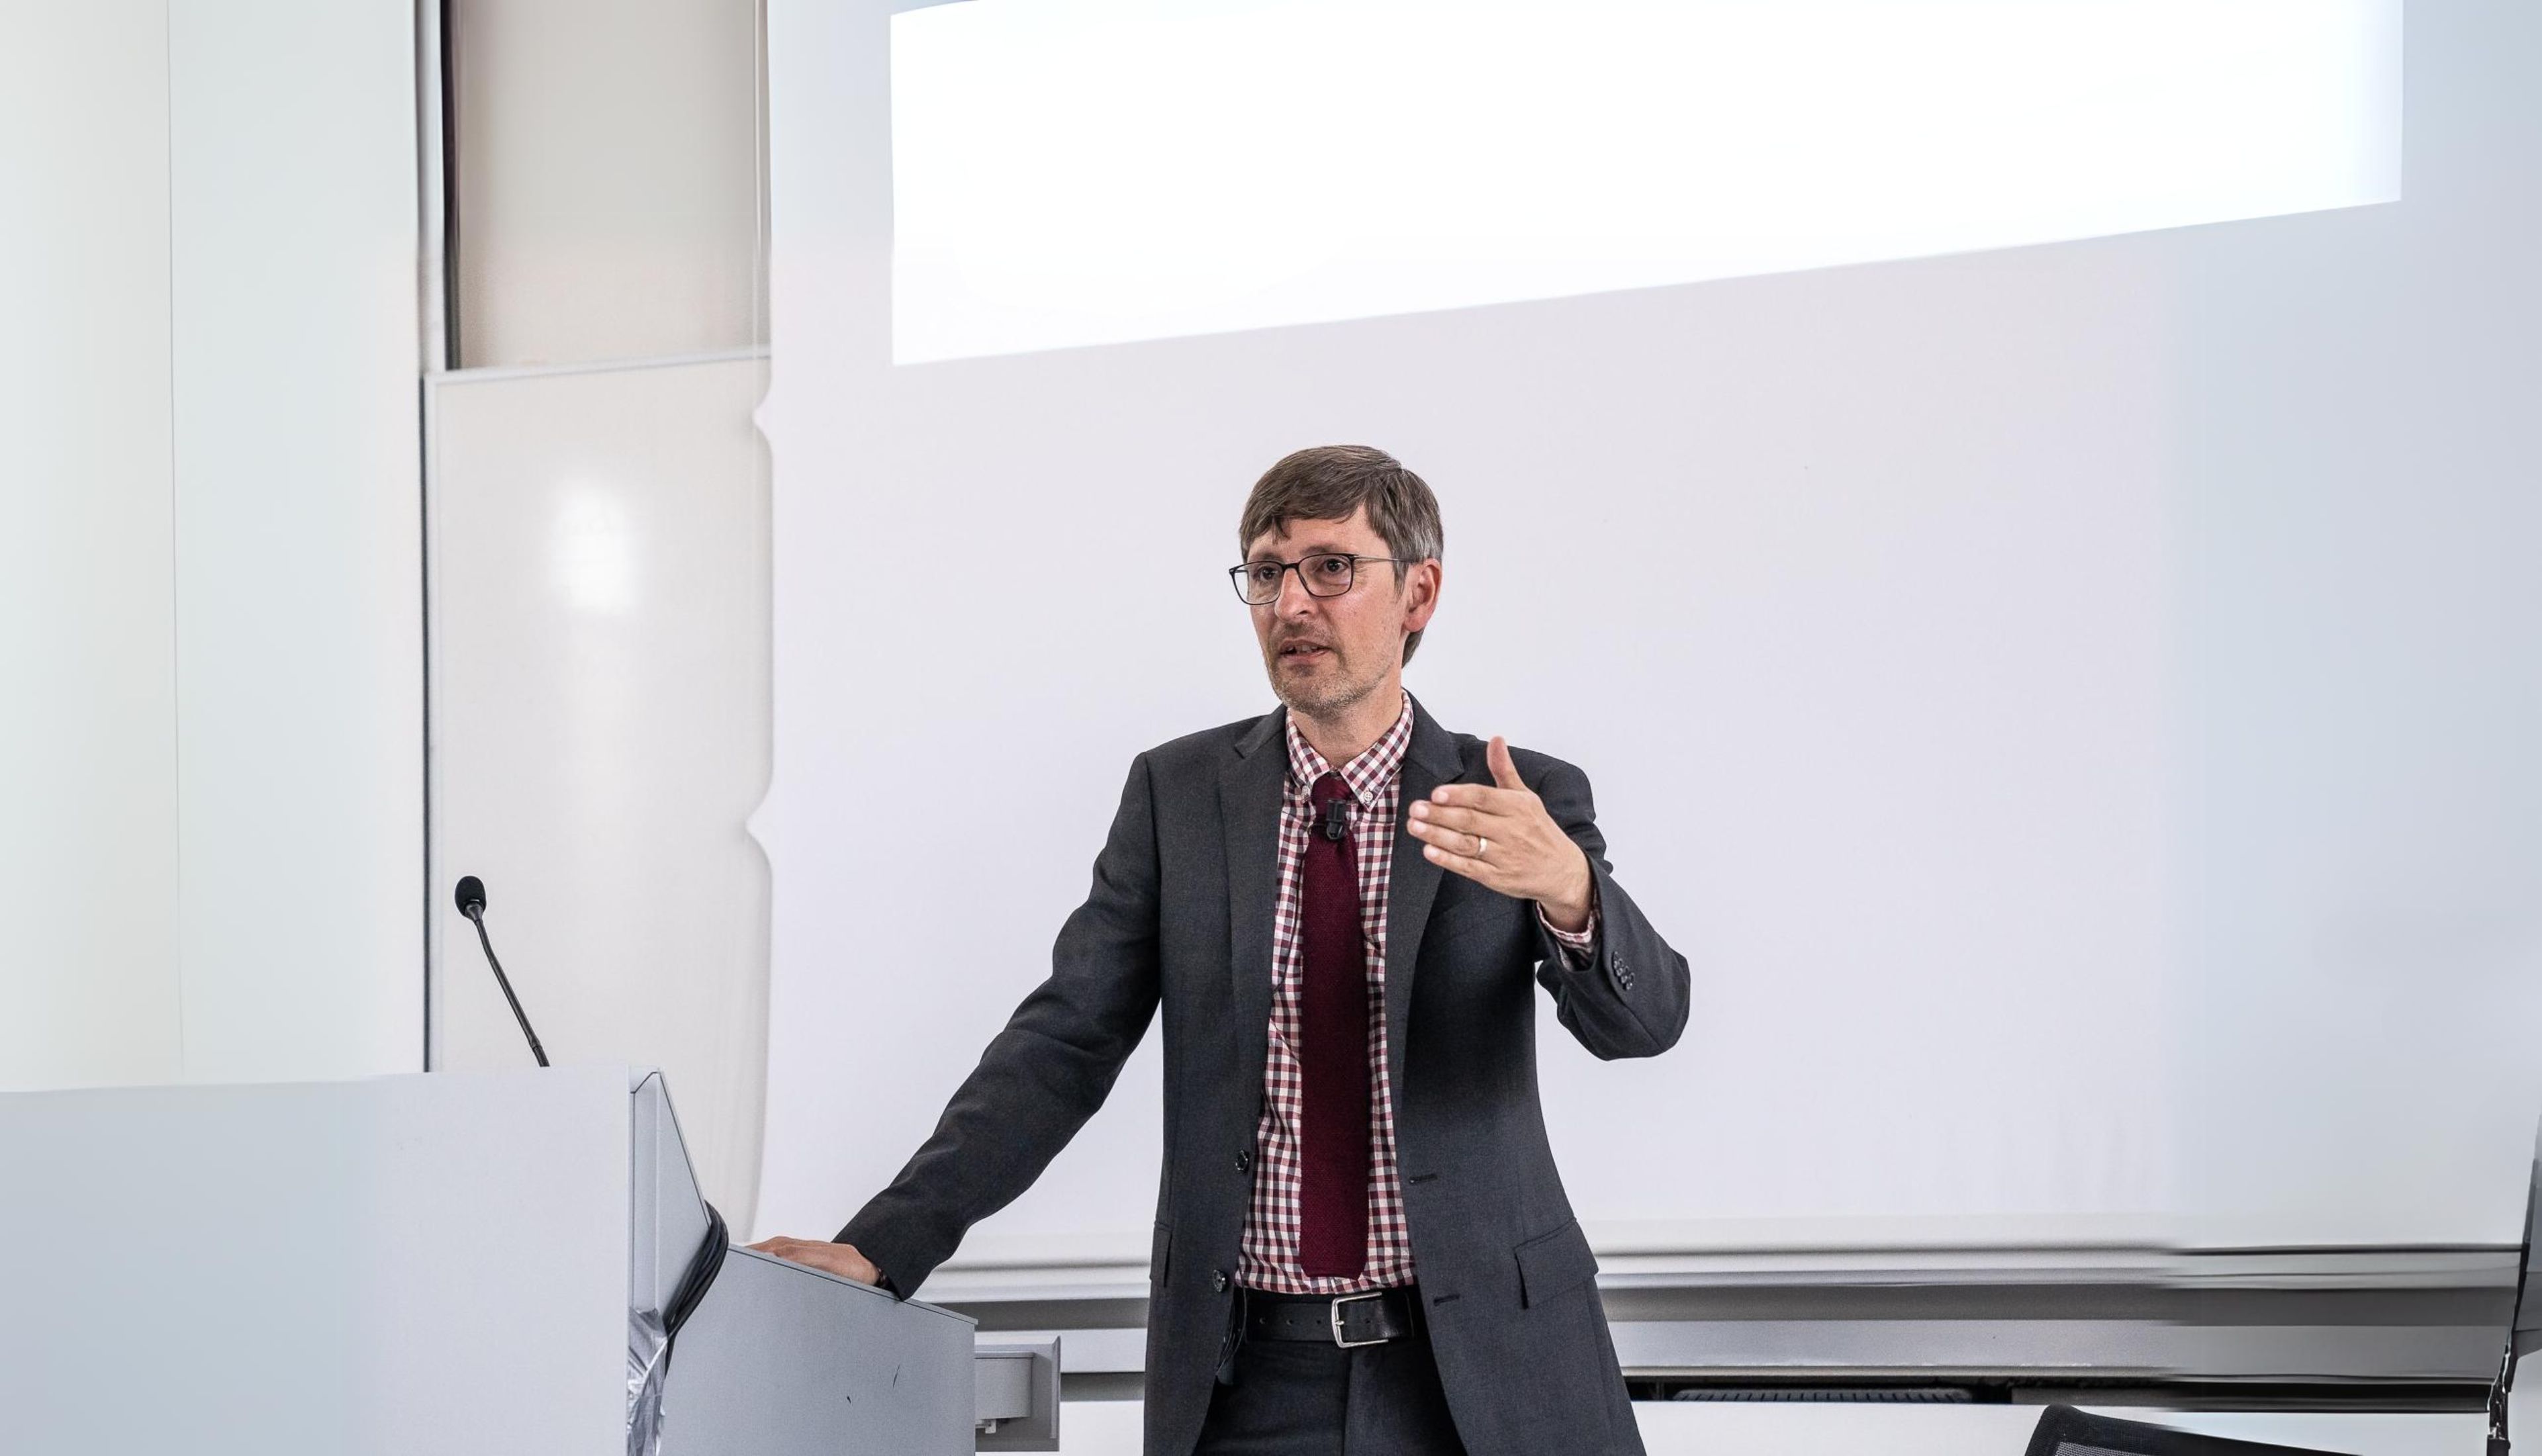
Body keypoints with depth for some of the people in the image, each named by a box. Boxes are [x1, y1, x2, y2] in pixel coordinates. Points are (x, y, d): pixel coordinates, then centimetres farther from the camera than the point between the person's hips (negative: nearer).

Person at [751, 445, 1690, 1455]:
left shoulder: (1524, 805, 0)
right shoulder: (1178, 793, 4)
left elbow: (1643, 1020, -12)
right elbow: (1066, 1041, 0)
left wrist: (1568, 888, -35)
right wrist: (880, 1248, -12)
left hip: (1487, 1370, -1)